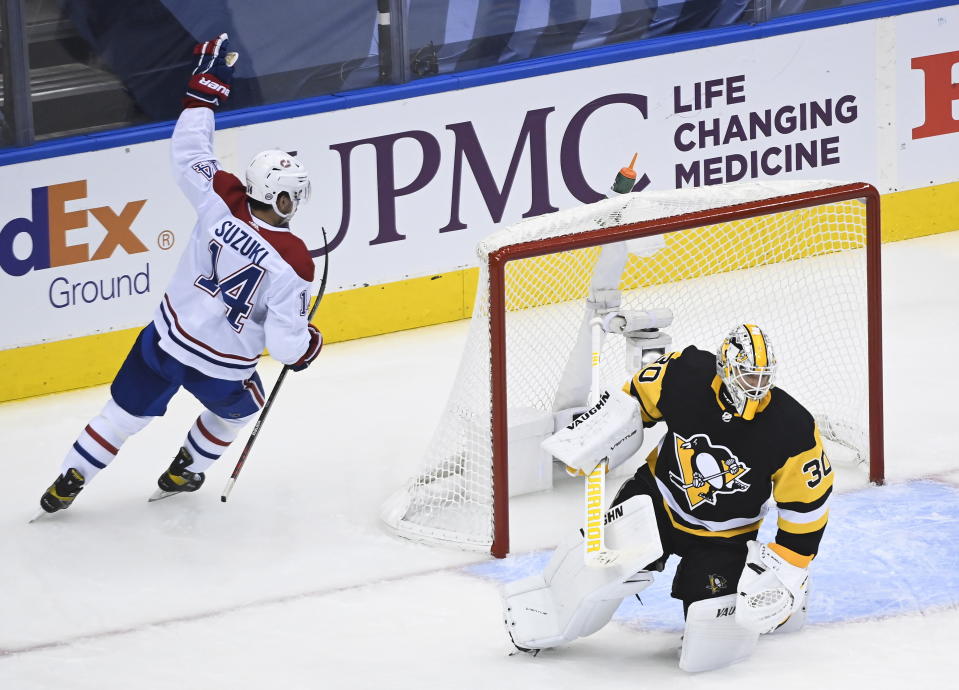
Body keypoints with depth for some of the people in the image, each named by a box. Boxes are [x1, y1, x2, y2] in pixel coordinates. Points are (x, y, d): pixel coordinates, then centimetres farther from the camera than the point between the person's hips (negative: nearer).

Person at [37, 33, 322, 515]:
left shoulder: (221, 204, -18)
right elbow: (284, 342, -21)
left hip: (164, 342, 2)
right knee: (239, 407, 32)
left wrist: (206, 86, 4)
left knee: (126, 411, 21)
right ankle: (182, 474, 42)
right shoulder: (293, 262, -24)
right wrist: (306, 346, 3)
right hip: (222, 368, -2)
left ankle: (69, 481, 24)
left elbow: (189, 154, -4)